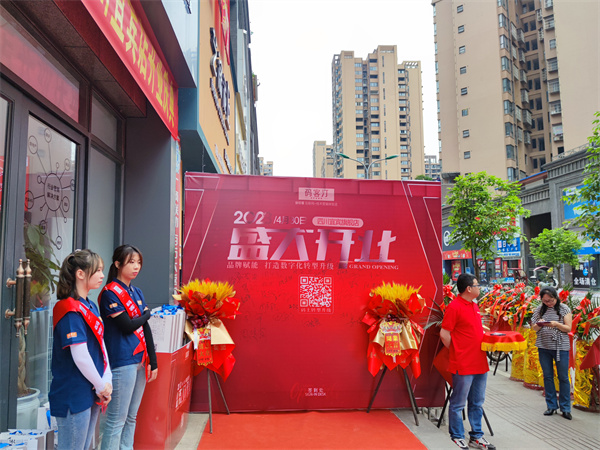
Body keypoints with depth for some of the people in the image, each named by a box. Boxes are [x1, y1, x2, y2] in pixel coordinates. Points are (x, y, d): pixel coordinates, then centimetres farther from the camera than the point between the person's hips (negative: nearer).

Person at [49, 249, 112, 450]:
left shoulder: (91, 306, 9)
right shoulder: (71, 311, -20)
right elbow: (80, 357, -23)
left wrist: (107, 382, -2)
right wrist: (101, 386, -11)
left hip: (92, 394, 9)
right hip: (74, 396, -9)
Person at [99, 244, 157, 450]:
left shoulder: (137, 292, 13)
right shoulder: (110, 293, -9)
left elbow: (146, 328, 10)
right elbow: (127, 326, -15)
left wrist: (152, 361, 7)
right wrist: (146, 315, 4)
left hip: (140, 360, 7)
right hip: (122, 361, -7)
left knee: (131, 417, 15)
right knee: (116, 420, 0)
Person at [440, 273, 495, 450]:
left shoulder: (474, 306, 11)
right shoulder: (454, 306, -16)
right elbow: (444, 333, -14)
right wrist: (457, 351, -6)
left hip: (480, 363, 9)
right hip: (463, 366, -8)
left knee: (477, 403, 17)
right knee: (458, 403, 5)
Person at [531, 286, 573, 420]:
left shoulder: (564, 309, -2)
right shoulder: (539, 309, 5)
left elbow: (568, 328, -4)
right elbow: (534, 328, 8)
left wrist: (556, 324, -21)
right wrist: (539, 325, -13)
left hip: (561, 347, -3)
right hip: (544, 348, 3)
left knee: (563, 377, 2)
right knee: (547, 376, 9)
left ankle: (565, 408, 14)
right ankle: (551, 406, 20)